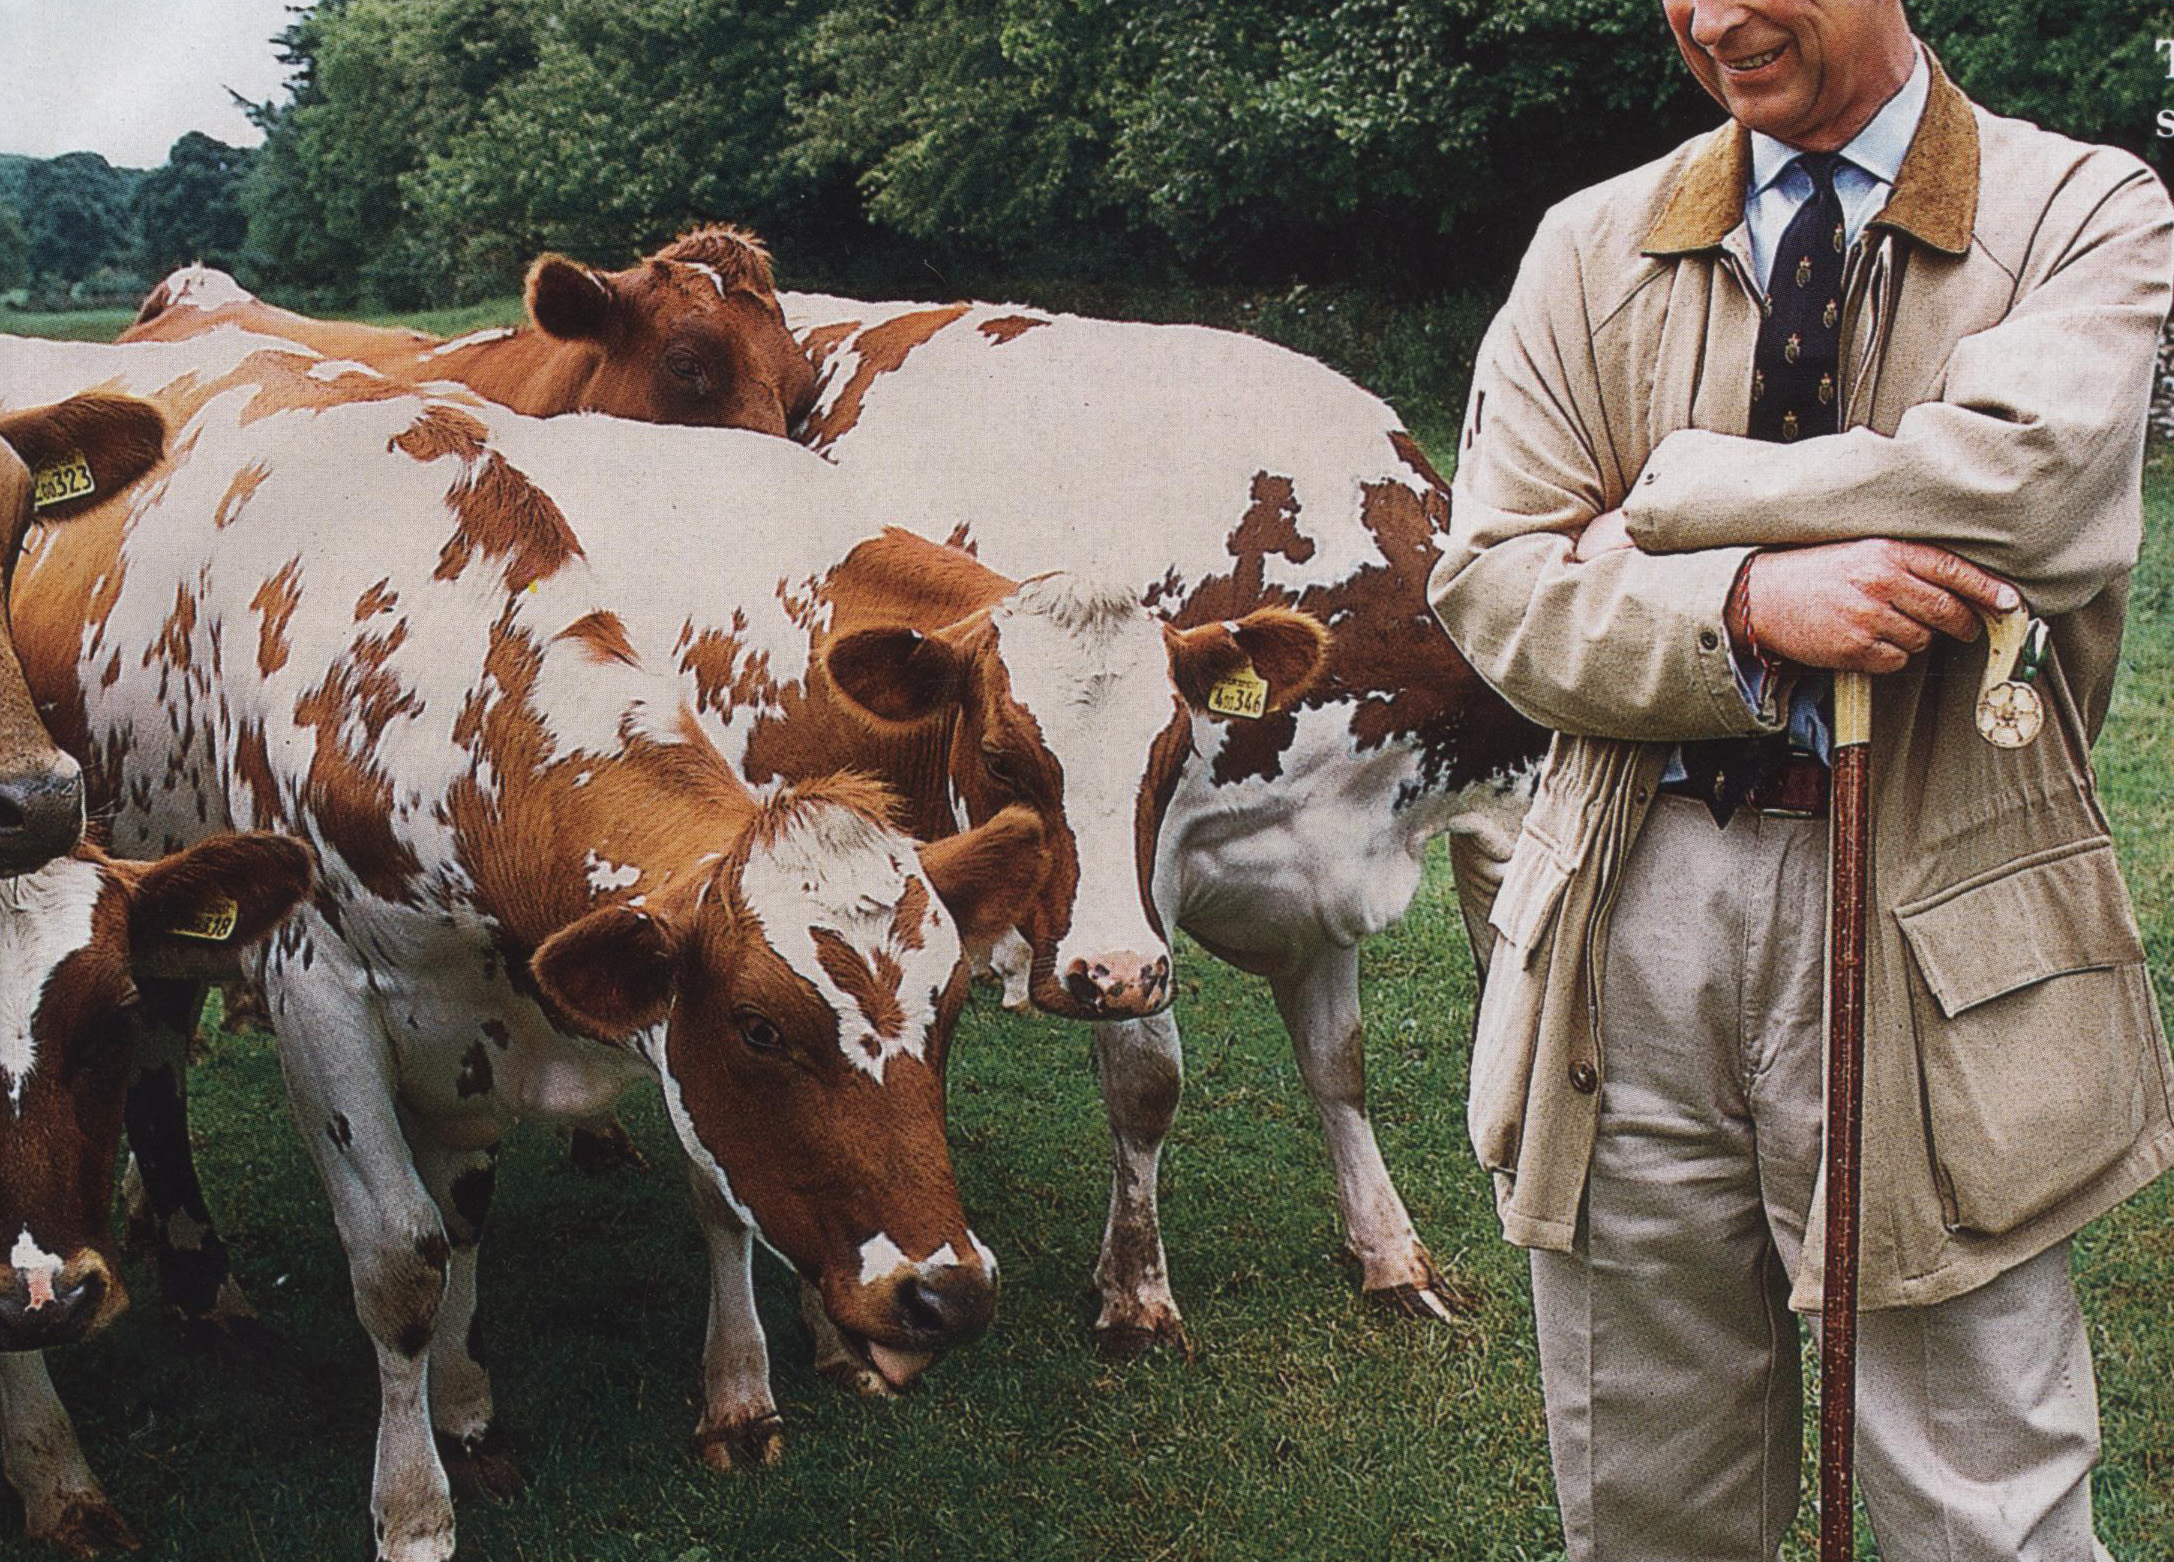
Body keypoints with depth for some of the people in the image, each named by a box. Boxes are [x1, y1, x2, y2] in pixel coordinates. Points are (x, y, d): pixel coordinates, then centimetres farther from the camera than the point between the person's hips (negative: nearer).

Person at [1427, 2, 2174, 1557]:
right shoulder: (1591, 248, 10)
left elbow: (2013, 478, -17)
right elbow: (1490, 580, 1)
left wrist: (1656, 503, -6)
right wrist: (1747, 602, -17)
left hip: (1935, 931, -2)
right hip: (1636, 915, 3)